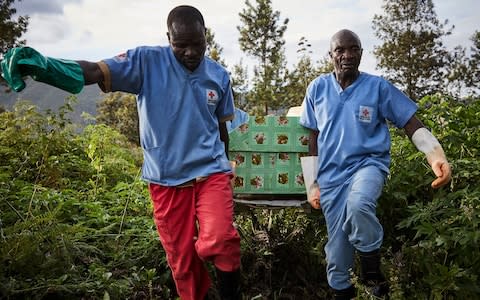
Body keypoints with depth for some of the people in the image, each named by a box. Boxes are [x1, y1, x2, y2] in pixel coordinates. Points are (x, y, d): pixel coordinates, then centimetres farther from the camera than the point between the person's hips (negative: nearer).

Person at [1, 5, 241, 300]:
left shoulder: (219, 75, 0)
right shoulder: (146, 61, -9)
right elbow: (95, 72, -23)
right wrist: (43, 64, -41)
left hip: (210, 172, 0)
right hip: (166, 178, 0)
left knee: (218, 241, -21)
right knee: (182, 257, 10)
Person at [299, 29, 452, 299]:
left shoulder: (378, 86, -3)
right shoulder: (317, 89, 4)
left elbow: (413, 125, -3)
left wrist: (437, 156, -21)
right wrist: (313, 183, 11)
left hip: (368, 163, -3)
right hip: (331, 174, 3)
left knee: (358, 204, -37)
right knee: (337, 247, 8)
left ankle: (372, 271, -12)